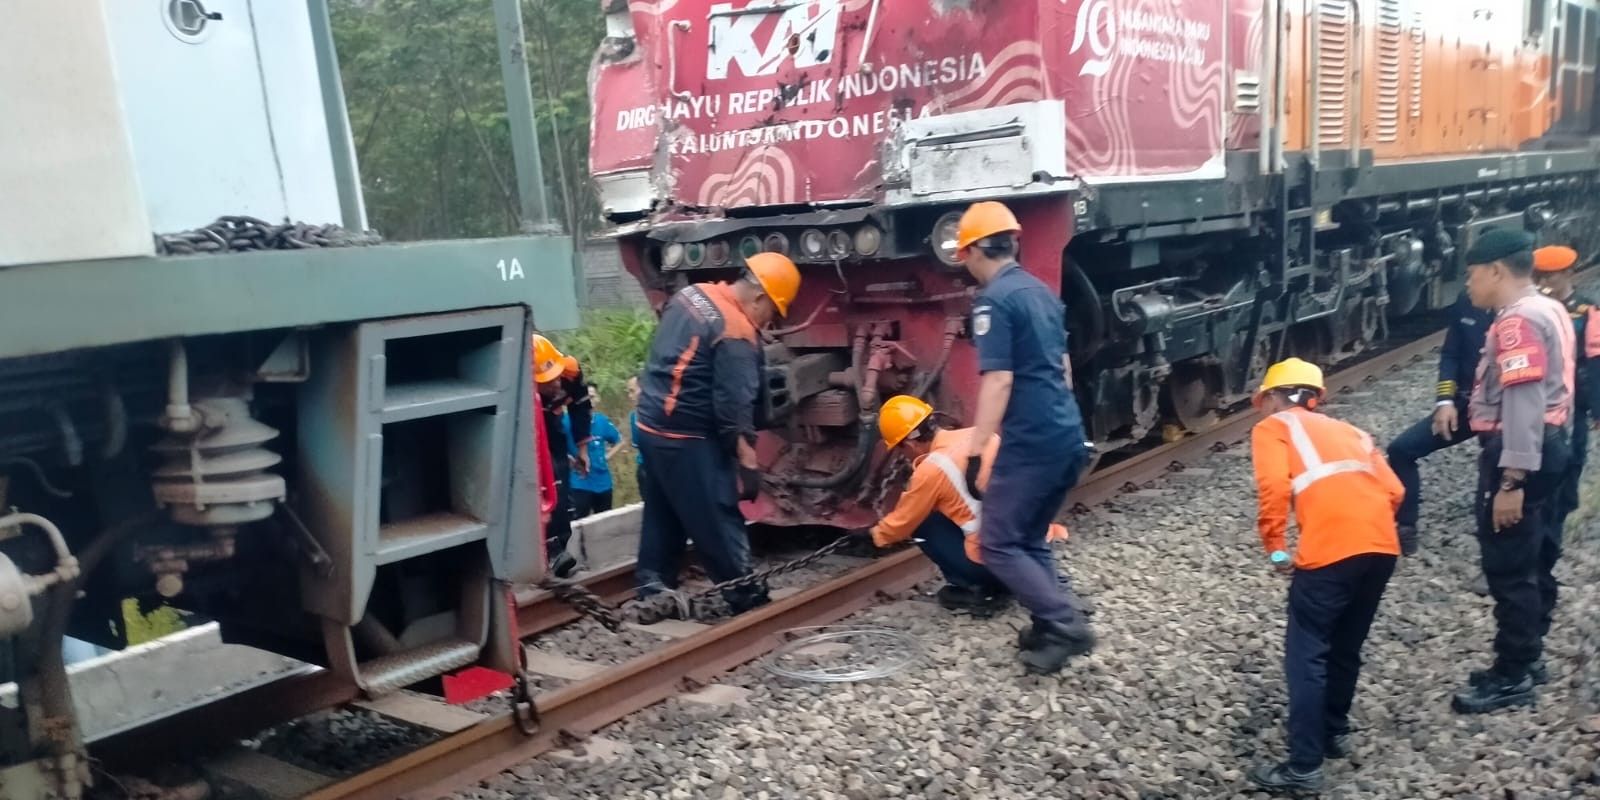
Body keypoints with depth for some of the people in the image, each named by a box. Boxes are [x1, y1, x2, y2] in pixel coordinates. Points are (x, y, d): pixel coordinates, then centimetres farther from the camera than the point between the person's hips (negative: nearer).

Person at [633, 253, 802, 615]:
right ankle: (747, 596, 10)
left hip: (651, 424, 9)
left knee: (663, 516, 18)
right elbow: (733, 408, -21)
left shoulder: (691, 294, 6)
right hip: (686, 437, -9)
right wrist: (748, 461, -16)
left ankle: (653, 591, 24)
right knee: (719, 521, 1)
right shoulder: (737, 334, -20)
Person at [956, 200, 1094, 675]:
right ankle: (1051, 626, 19)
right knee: (1031, 540, 19)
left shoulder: (993, 301, -12)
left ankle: (1065, 625, -5)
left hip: (1030, 440, -9)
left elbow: (998, 381, -20)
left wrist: (974, 451, -20)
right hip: (1067, 434, 9)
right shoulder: (1041, 291, 15)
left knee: (997, 544, -1)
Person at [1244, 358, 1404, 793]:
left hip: (1331, 550, -7)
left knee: (1306, 656, 3)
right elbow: (1394, 491, 19)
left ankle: (1304, 768, 5)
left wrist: (1276, 547, 1)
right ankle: (1335, 732, 39)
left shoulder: (1272, 427, 13)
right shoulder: (1347, 430, 30)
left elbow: (1274, 486, -6)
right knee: (1346, 647, 24)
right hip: (1383, 545, 7)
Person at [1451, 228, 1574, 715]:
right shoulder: (1546, 310, 14)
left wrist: (1510, 480, -28)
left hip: (1522, 450, -11)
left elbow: (1524, 403, -27)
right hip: (1549, 443, 11)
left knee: (1508, 566, -3)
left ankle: (1512, 676, 6)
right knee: (1530, 558, 18)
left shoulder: (1518, 321, -19)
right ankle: (1527, 655, 30)